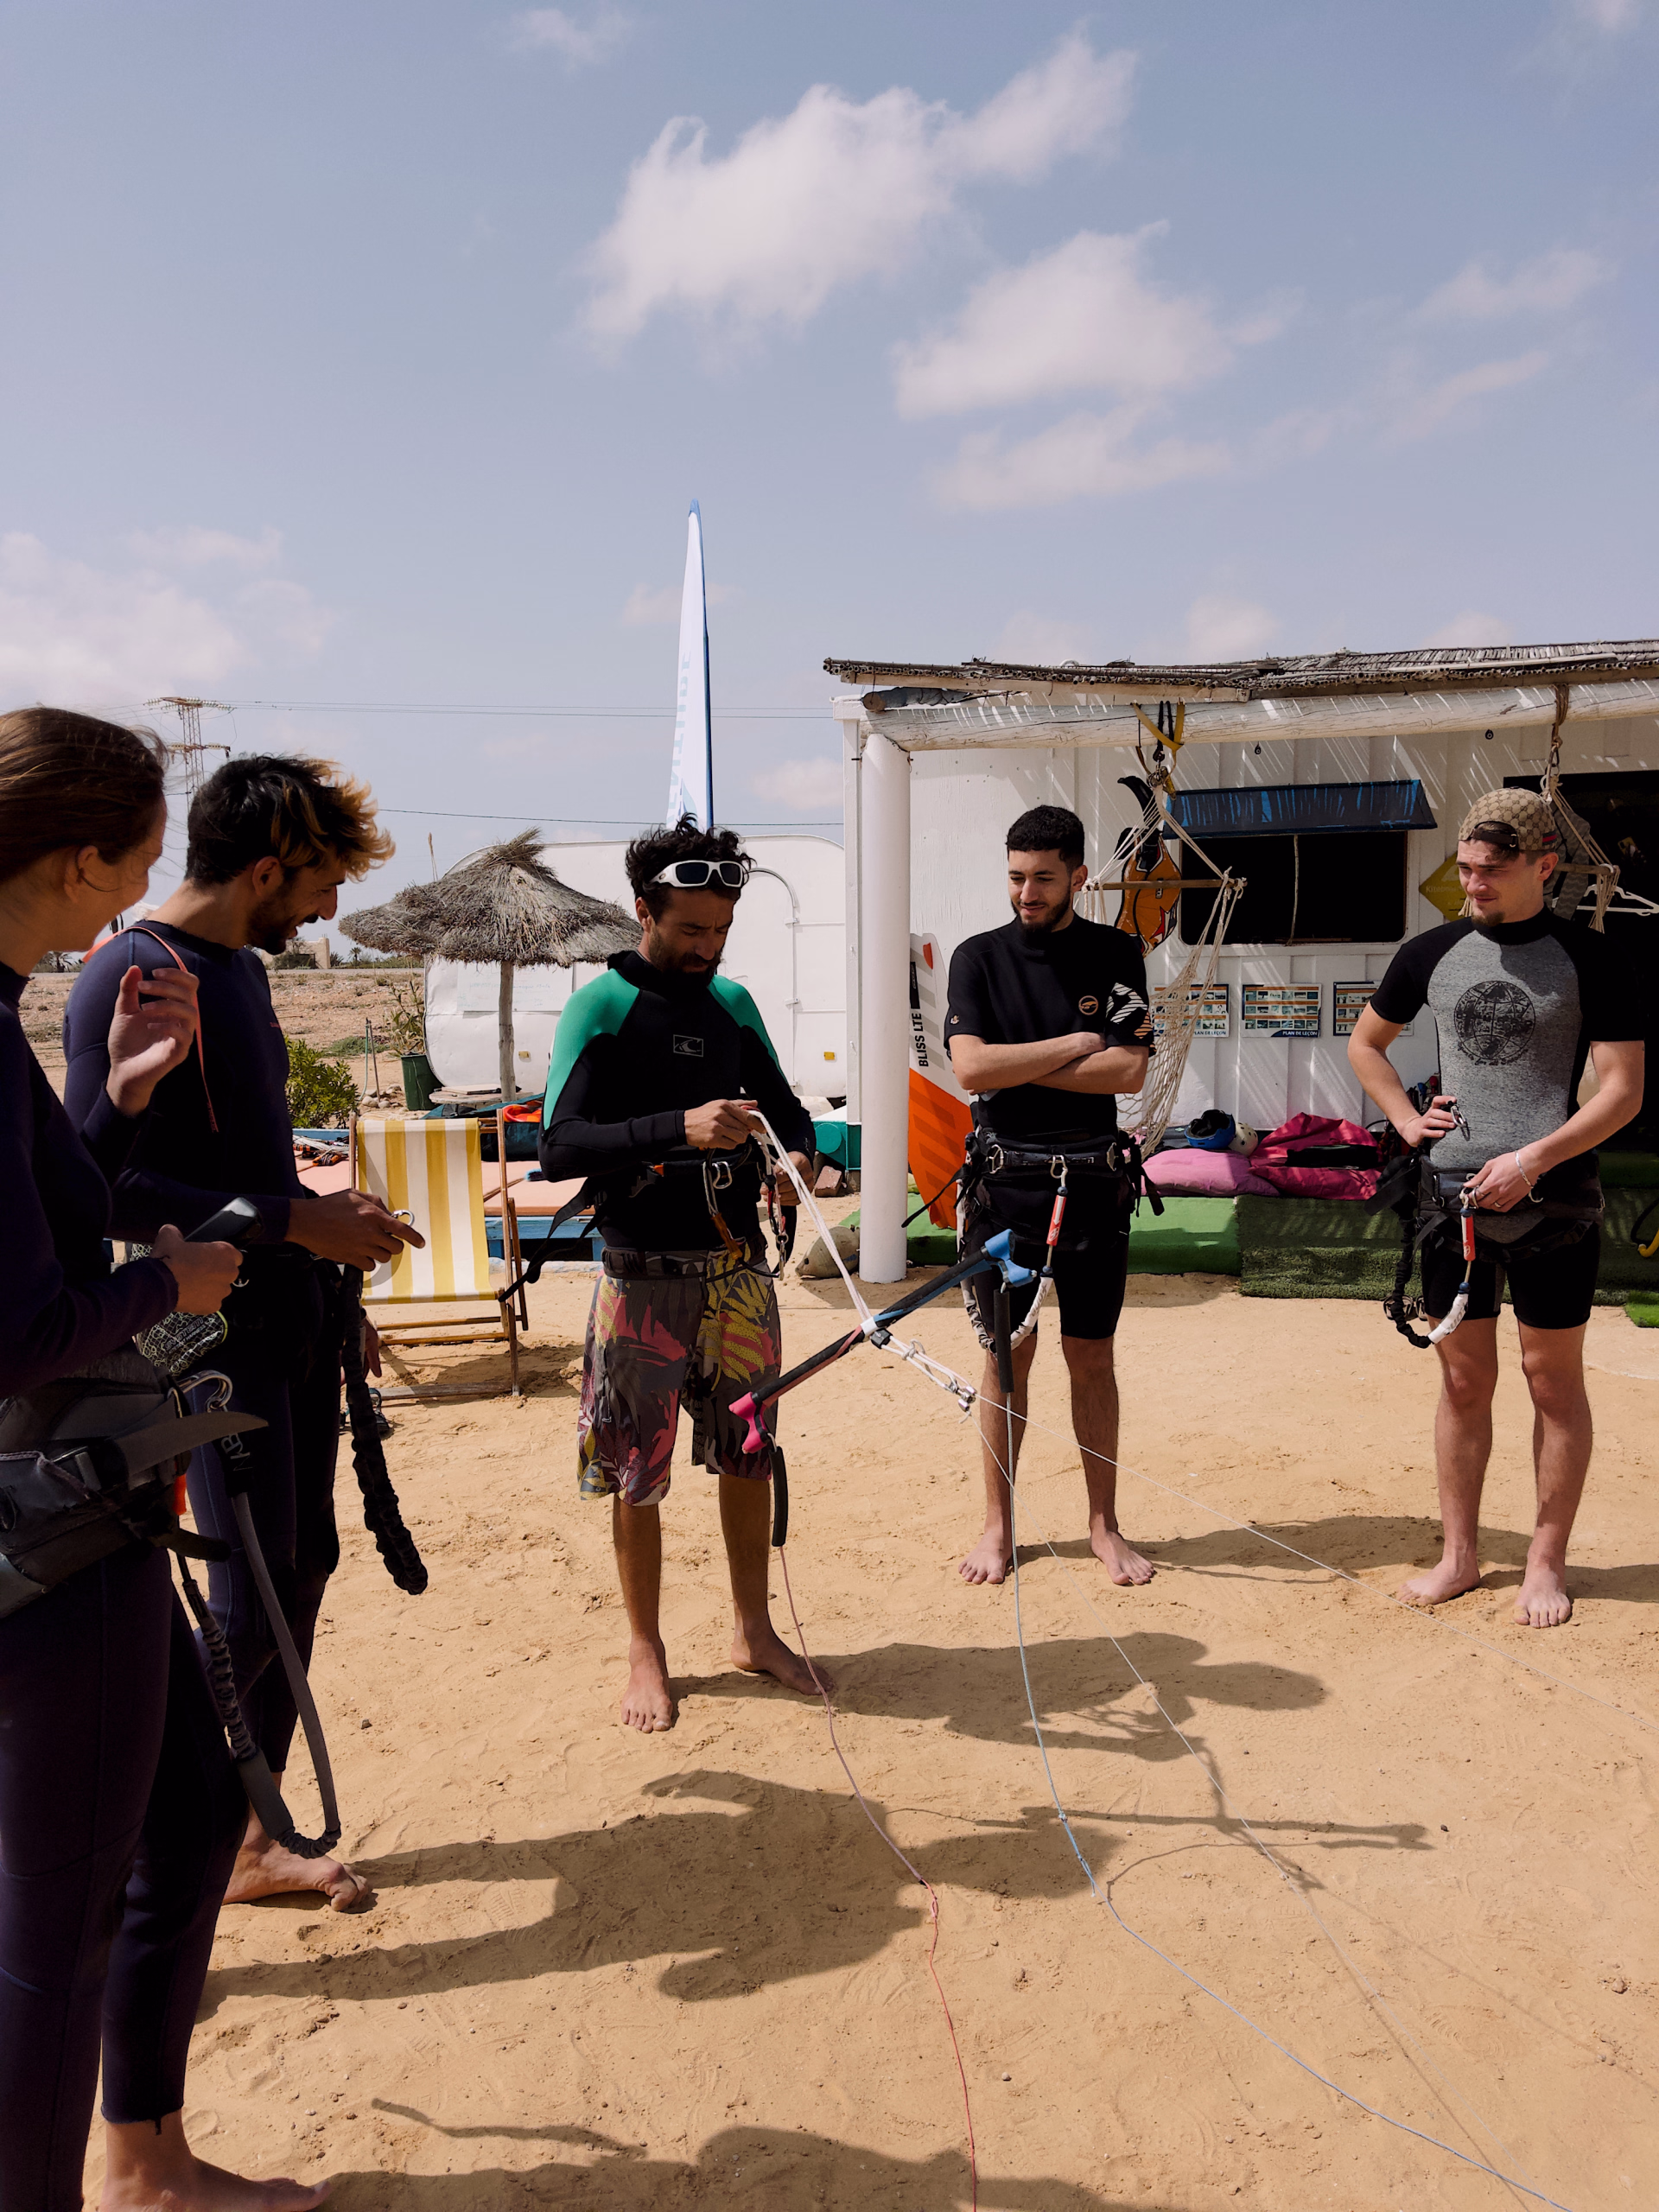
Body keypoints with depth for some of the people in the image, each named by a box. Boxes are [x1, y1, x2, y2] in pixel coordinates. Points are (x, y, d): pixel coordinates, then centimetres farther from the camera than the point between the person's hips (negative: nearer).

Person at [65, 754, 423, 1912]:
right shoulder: (132, 977, -16)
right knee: (251, 1600, -6)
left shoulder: (243, 969, 12)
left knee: (303, 1569, 13)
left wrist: (326, 1213, 13)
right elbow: (108, 1186, -22)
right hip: (214, 1332, -9)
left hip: (294, 1316, 9)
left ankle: (250, 1840, 28)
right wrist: (294, 1221, -22)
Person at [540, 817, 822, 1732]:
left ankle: (754, 1631, 31)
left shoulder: (733, 1003, 9)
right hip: (644, 1277, -4)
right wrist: (679, 1128, -30)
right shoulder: (601, 1007, -8)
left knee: (748, 1454, 13)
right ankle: (646, 1654, 24)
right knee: (637, 1476, 5)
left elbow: (783, 1103, 18)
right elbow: (560, 1146, -17)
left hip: (737, 1269, 5)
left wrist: (797, 1151, -5)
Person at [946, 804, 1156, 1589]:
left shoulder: (1118, 956, 2)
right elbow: (971, 1068, -13)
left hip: (1091, 1182, 1)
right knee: (1008, 1352, 6)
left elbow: (1132, 1072, -9)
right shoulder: (979, 957, 1)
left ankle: (1104, 1524, 20)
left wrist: (1017, 1066, -11)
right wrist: (1079, 1042, -10)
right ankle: (998, 1523, 18)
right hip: (1005, 1178, 0)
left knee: (1091, 1356, 8)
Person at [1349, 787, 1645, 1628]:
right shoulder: (1430, 954, 6)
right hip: (1451, 1194, 3)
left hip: (1551, 1199, -3)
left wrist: (1533, 1158, -17)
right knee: (1463, 1379, 10)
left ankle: (1546, 1560, 20)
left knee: (1554, 1379, 6)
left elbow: (1623, 1090, -7)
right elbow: (1365, 1040, 20)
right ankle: (1460, 1555, 22)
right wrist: (1406, 1118, 6)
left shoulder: (1592, 961, -4)